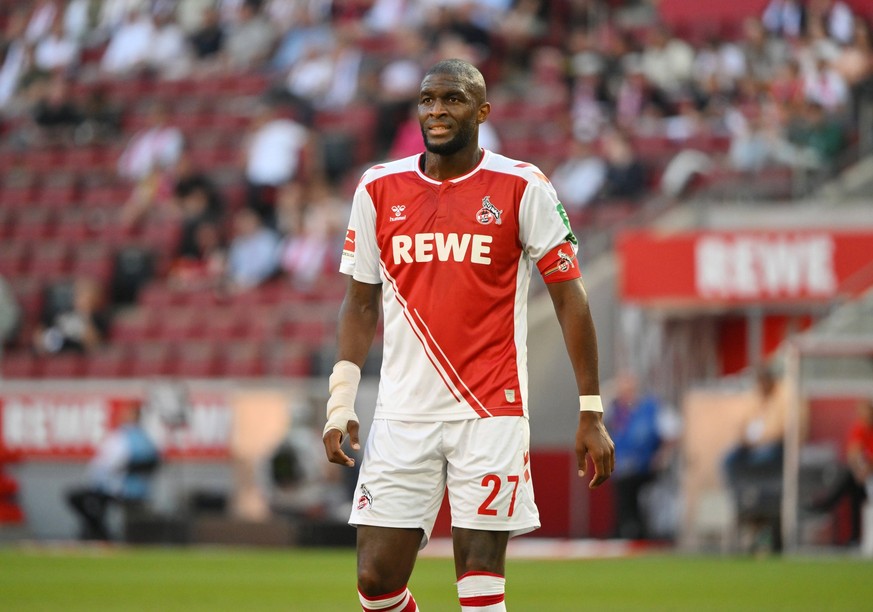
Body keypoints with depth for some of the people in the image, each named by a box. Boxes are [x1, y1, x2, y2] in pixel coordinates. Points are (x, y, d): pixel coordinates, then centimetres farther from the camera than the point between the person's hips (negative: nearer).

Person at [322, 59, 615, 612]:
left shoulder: (522, 188, -2)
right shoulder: (379, 189, 7)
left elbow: (570, 297, 1)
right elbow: (362, 303, 14)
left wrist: (591, 412, -3)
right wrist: (341, 400, 3)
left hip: (491, 414, -3)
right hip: (403, 415, 3)